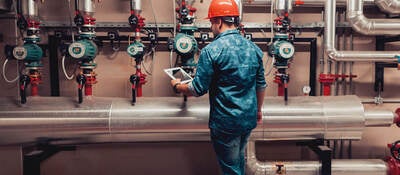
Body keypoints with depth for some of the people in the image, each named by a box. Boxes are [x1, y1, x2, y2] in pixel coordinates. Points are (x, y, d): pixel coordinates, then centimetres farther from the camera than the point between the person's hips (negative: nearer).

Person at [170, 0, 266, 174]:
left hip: (226, 122, -6)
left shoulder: (211, 50, -18)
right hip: (249, 119, 6)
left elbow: (198, 90, -15)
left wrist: (177, 86, 4)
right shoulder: (254, 48, 2)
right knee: (239, 160, 26)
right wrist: (258, 109, 25)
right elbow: (261, 85, 10)